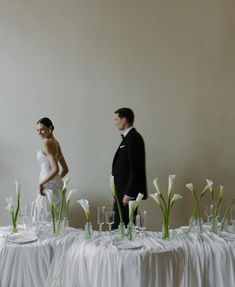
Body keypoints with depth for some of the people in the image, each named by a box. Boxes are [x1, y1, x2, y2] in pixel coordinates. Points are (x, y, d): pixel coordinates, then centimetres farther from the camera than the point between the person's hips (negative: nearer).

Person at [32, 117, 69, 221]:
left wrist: (41, 183, -16)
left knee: (45, 218, -5)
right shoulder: (55, 142, 13)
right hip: (55, 187, 9)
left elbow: (55, 169, -23)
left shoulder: (47, 143, -13)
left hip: (48, 186, -9)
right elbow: (65, 169, 18)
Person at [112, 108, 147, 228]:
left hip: (128, 192, -10)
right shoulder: (129, 137, 15)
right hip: (124, 191, 10)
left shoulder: (133, 138, -15)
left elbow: (135, 168, -21)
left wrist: (129, 194, -21)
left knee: (118, 227, -7)